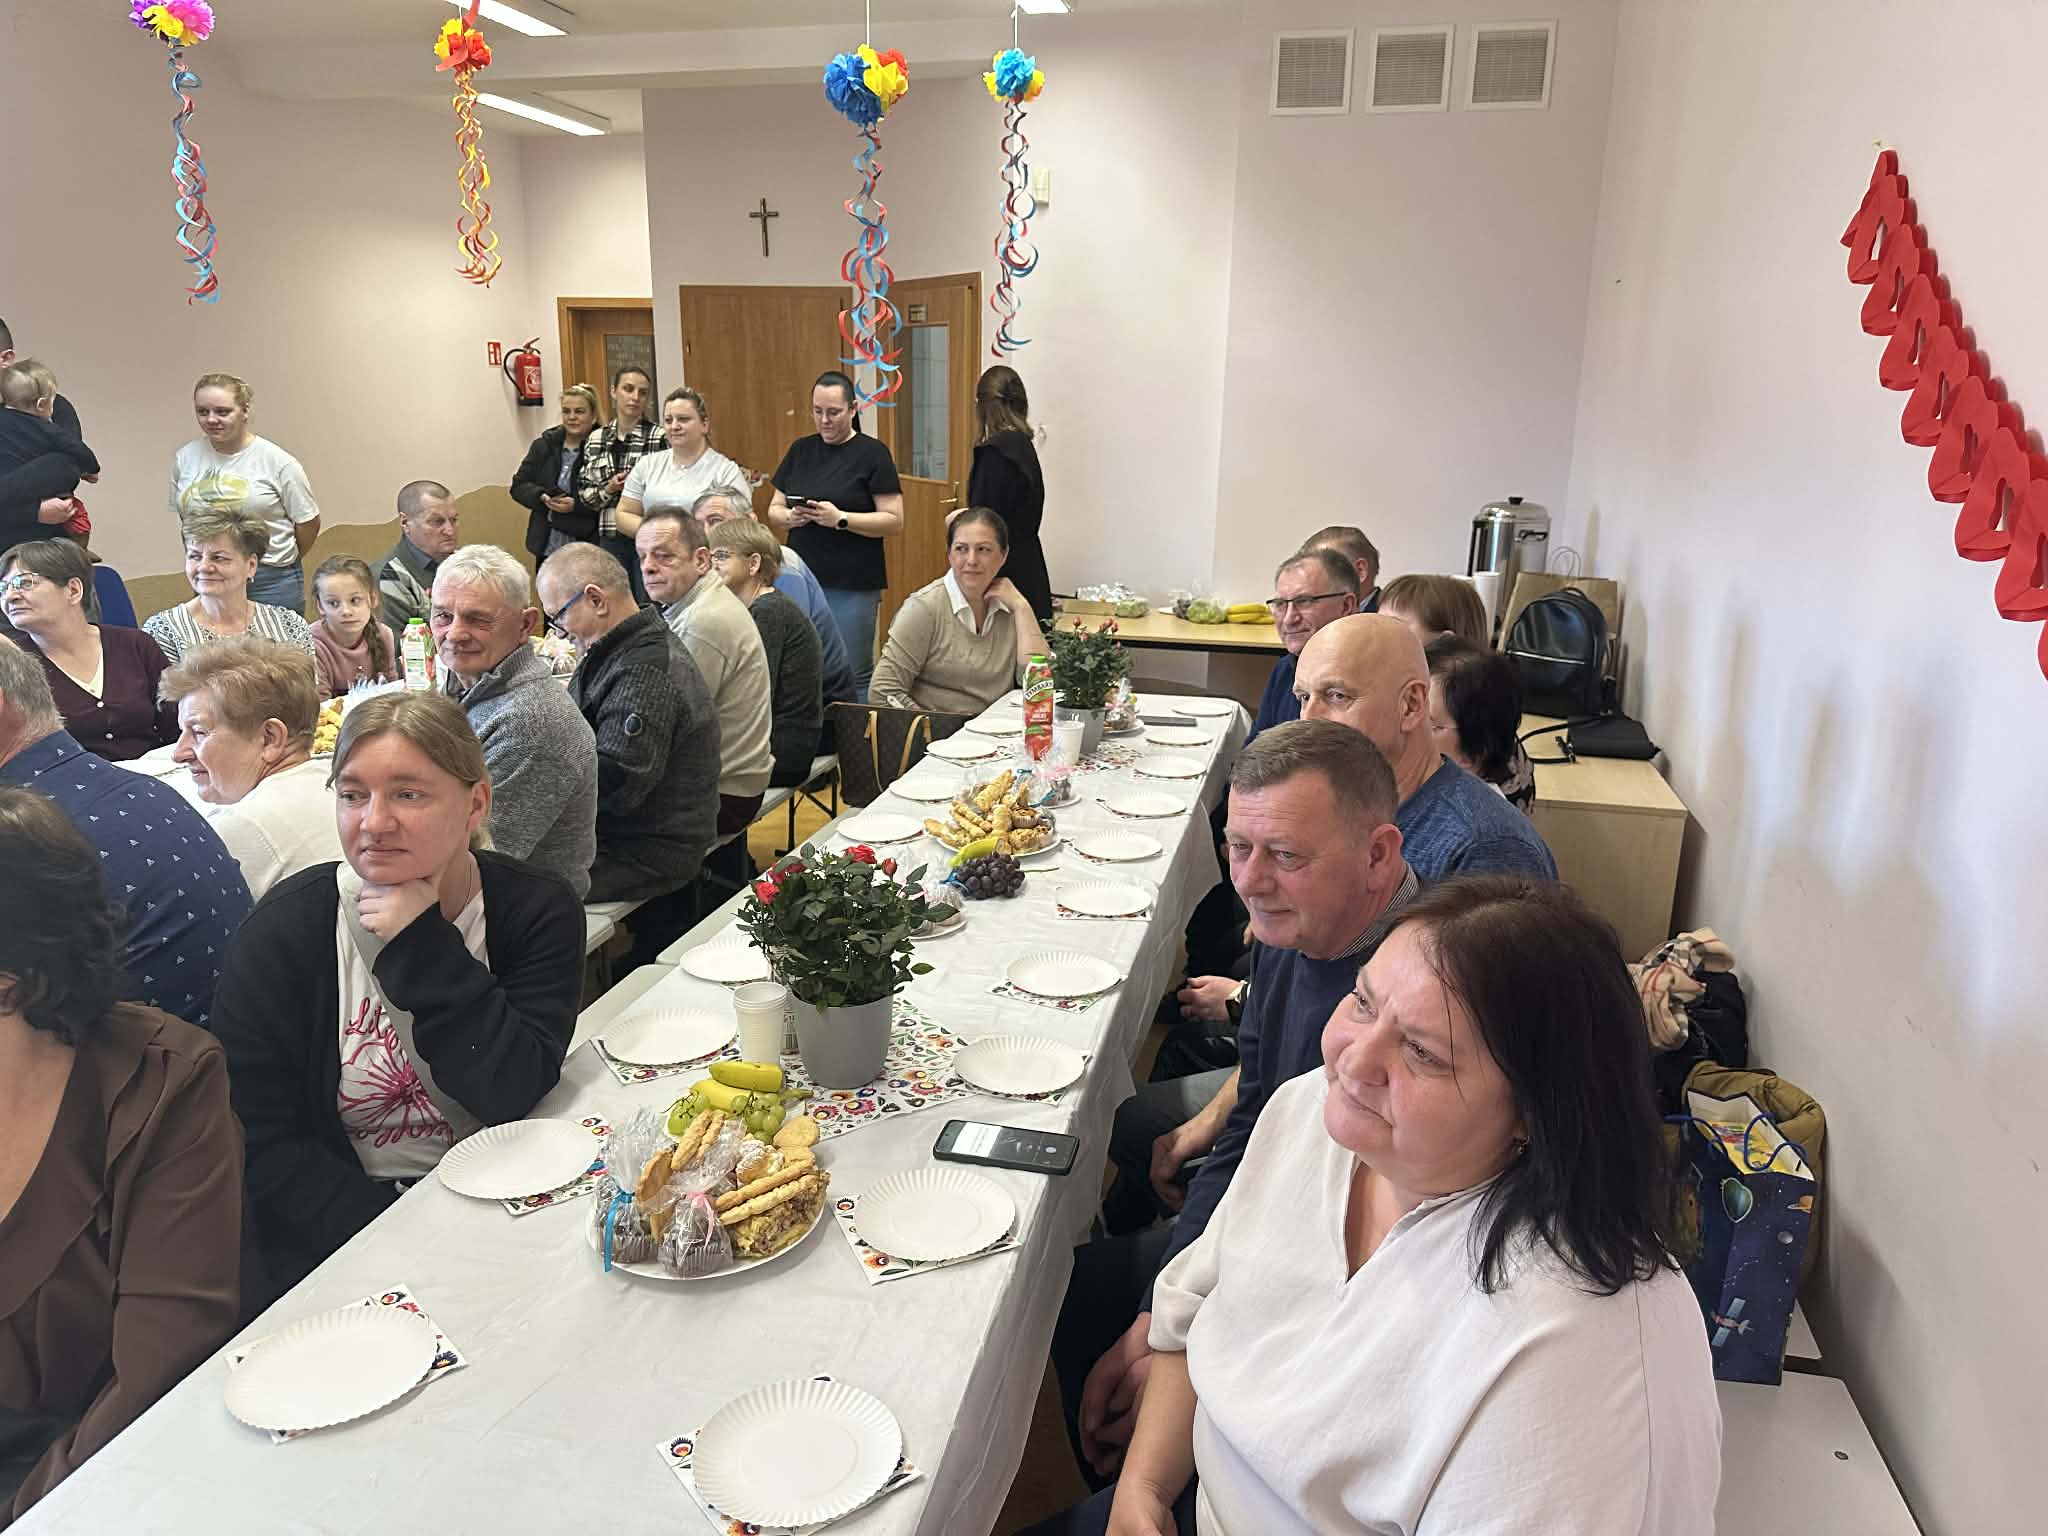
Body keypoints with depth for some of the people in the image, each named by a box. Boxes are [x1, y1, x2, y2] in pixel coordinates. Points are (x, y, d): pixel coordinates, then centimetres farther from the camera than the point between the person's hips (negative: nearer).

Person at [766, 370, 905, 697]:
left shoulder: (872, 454, -3)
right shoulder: (800, 450, 12)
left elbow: (895, 521, -8)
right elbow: (774, 510, 15)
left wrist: (840, 519, -19)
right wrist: (790, 516, -8)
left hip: (853, 587, -5)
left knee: (852, 675, -2)